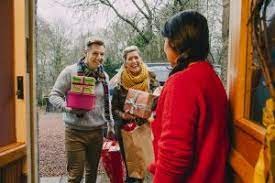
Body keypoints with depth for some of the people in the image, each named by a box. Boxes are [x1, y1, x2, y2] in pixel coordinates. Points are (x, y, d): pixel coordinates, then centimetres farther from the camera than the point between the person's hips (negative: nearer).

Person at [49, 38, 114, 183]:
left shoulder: (104, 76, 7)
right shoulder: (70, 71, -8)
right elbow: (54, 95, -6)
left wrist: (110, 124, 13)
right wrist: (68, 107, -23)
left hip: (97, 132, 5)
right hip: (75, 132, -4)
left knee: (92, 171, 18)